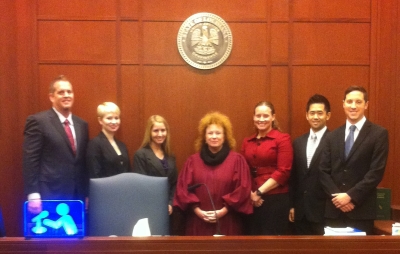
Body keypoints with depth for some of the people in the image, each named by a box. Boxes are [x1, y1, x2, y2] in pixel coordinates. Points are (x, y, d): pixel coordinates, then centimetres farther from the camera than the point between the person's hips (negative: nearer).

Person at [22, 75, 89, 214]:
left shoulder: (82, 124, 13)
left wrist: (86, 193, 12)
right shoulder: (38, 121, -6)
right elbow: (30, 160, -10)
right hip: (50, 195, -5)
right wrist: (33, 195, -15)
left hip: (77, 195, 6)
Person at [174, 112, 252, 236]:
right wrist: (197, 210, -8)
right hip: (199, 222, 2)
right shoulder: (193, 160, 7)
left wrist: (224, 210, -11)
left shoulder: (237, 160, 2)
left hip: (227, 222, -1)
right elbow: (183, 188, 4)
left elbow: (243, 189, -4)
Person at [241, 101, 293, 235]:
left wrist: (259, 192, -12)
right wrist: (250, 193, -8)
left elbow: (283, 172, -11)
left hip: (276, 199, -4)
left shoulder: (282, 138, -3)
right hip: (252, 200, 4)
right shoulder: (247, 141, 11)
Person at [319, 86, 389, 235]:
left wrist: (351, 196, -14)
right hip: (334, 209, 3)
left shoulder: (379, 134, -2)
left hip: (362, 210, -3)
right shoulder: (333, 136, 11)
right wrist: (336, 196, -8)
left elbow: (376, 172, -9)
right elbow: (324, 171, 6)